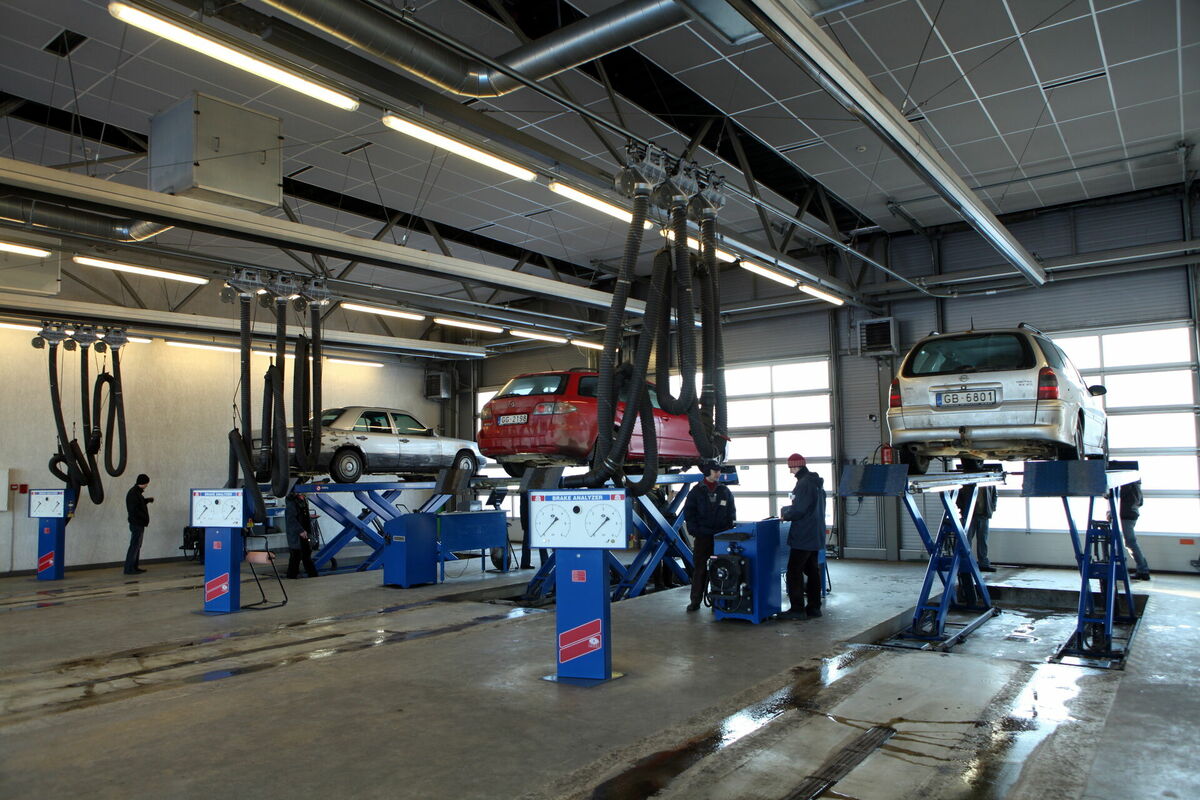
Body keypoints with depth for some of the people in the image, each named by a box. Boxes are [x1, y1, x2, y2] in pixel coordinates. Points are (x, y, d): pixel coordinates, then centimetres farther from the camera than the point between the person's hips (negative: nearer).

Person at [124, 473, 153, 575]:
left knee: (137, 546, 14)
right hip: (136, 524, -10)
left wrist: (147, 500, 22)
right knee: (134, 545, -7)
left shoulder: (137, 492, 14)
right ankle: (129, 568, -3)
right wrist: (145, 517, -17)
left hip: (139, 524, 10)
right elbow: (134, 510, -23)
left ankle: (134, 567, 20)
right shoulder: (133, 493, -18)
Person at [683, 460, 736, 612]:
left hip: (721, 537, 2)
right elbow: (688, 513, 2)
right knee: (699, 569, 1)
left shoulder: (725, 491, 10)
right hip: (702, 537, -2)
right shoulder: (696, 491, 3)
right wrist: (694, 532, -7)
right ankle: (695, 600, 6)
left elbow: (731, 514, 12)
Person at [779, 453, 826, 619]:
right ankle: (814, 607, 19)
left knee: (794, 571, -5)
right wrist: (787, 510, 13)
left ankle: (797, 609, -5)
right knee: (812, 570, 14)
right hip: (815, 535, 10)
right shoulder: (816, 482, 14)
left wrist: (784, 513, -4)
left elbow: (798, 510, -23)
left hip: (803, 537, -10)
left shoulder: (804, 483, -18)